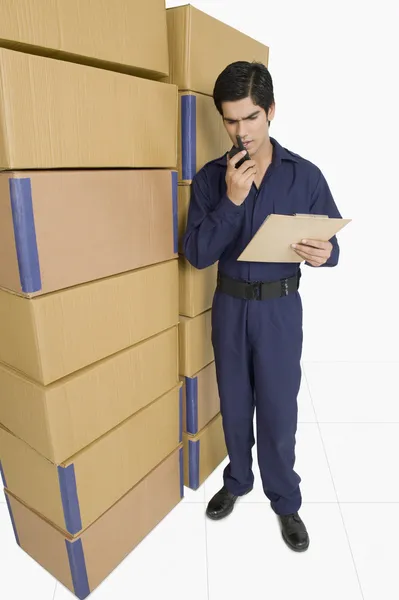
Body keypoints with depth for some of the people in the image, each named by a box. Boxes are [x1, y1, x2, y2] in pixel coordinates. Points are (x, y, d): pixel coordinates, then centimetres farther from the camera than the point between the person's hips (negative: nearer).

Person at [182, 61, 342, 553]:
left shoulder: (305, 175, -6)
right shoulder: (209, 178, -3)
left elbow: (332, 245, 0)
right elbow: (197, 254, -11)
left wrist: (323, 254, -24)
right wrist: (231, 199, -22)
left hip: (280, 307, -1)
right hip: (229, 305, 2)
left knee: (278, 410, 9)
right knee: (234, 403, 17)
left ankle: (285, 499, 35)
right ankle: (237, 479, 44)